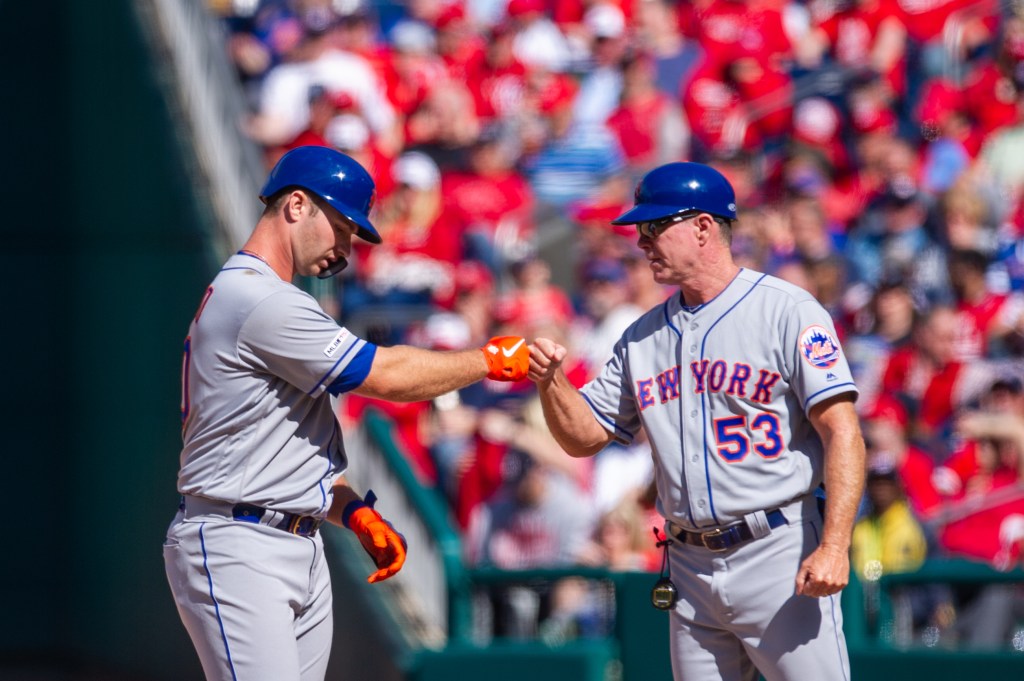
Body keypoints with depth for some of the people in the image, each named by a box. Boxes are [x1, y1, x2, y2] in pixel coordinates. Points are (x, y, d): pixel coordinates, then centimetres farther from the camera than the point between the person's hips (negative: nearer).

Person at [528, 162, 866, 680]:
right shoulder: (643, 336, 14)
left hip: (779, 559, -6)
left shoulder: (787, 312, -6)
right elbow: (584, 437, 18)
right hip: (690, 570, 6)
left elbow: (841, 432, -12)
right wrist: (550, 382, -3)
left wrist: (834, 546, -22)